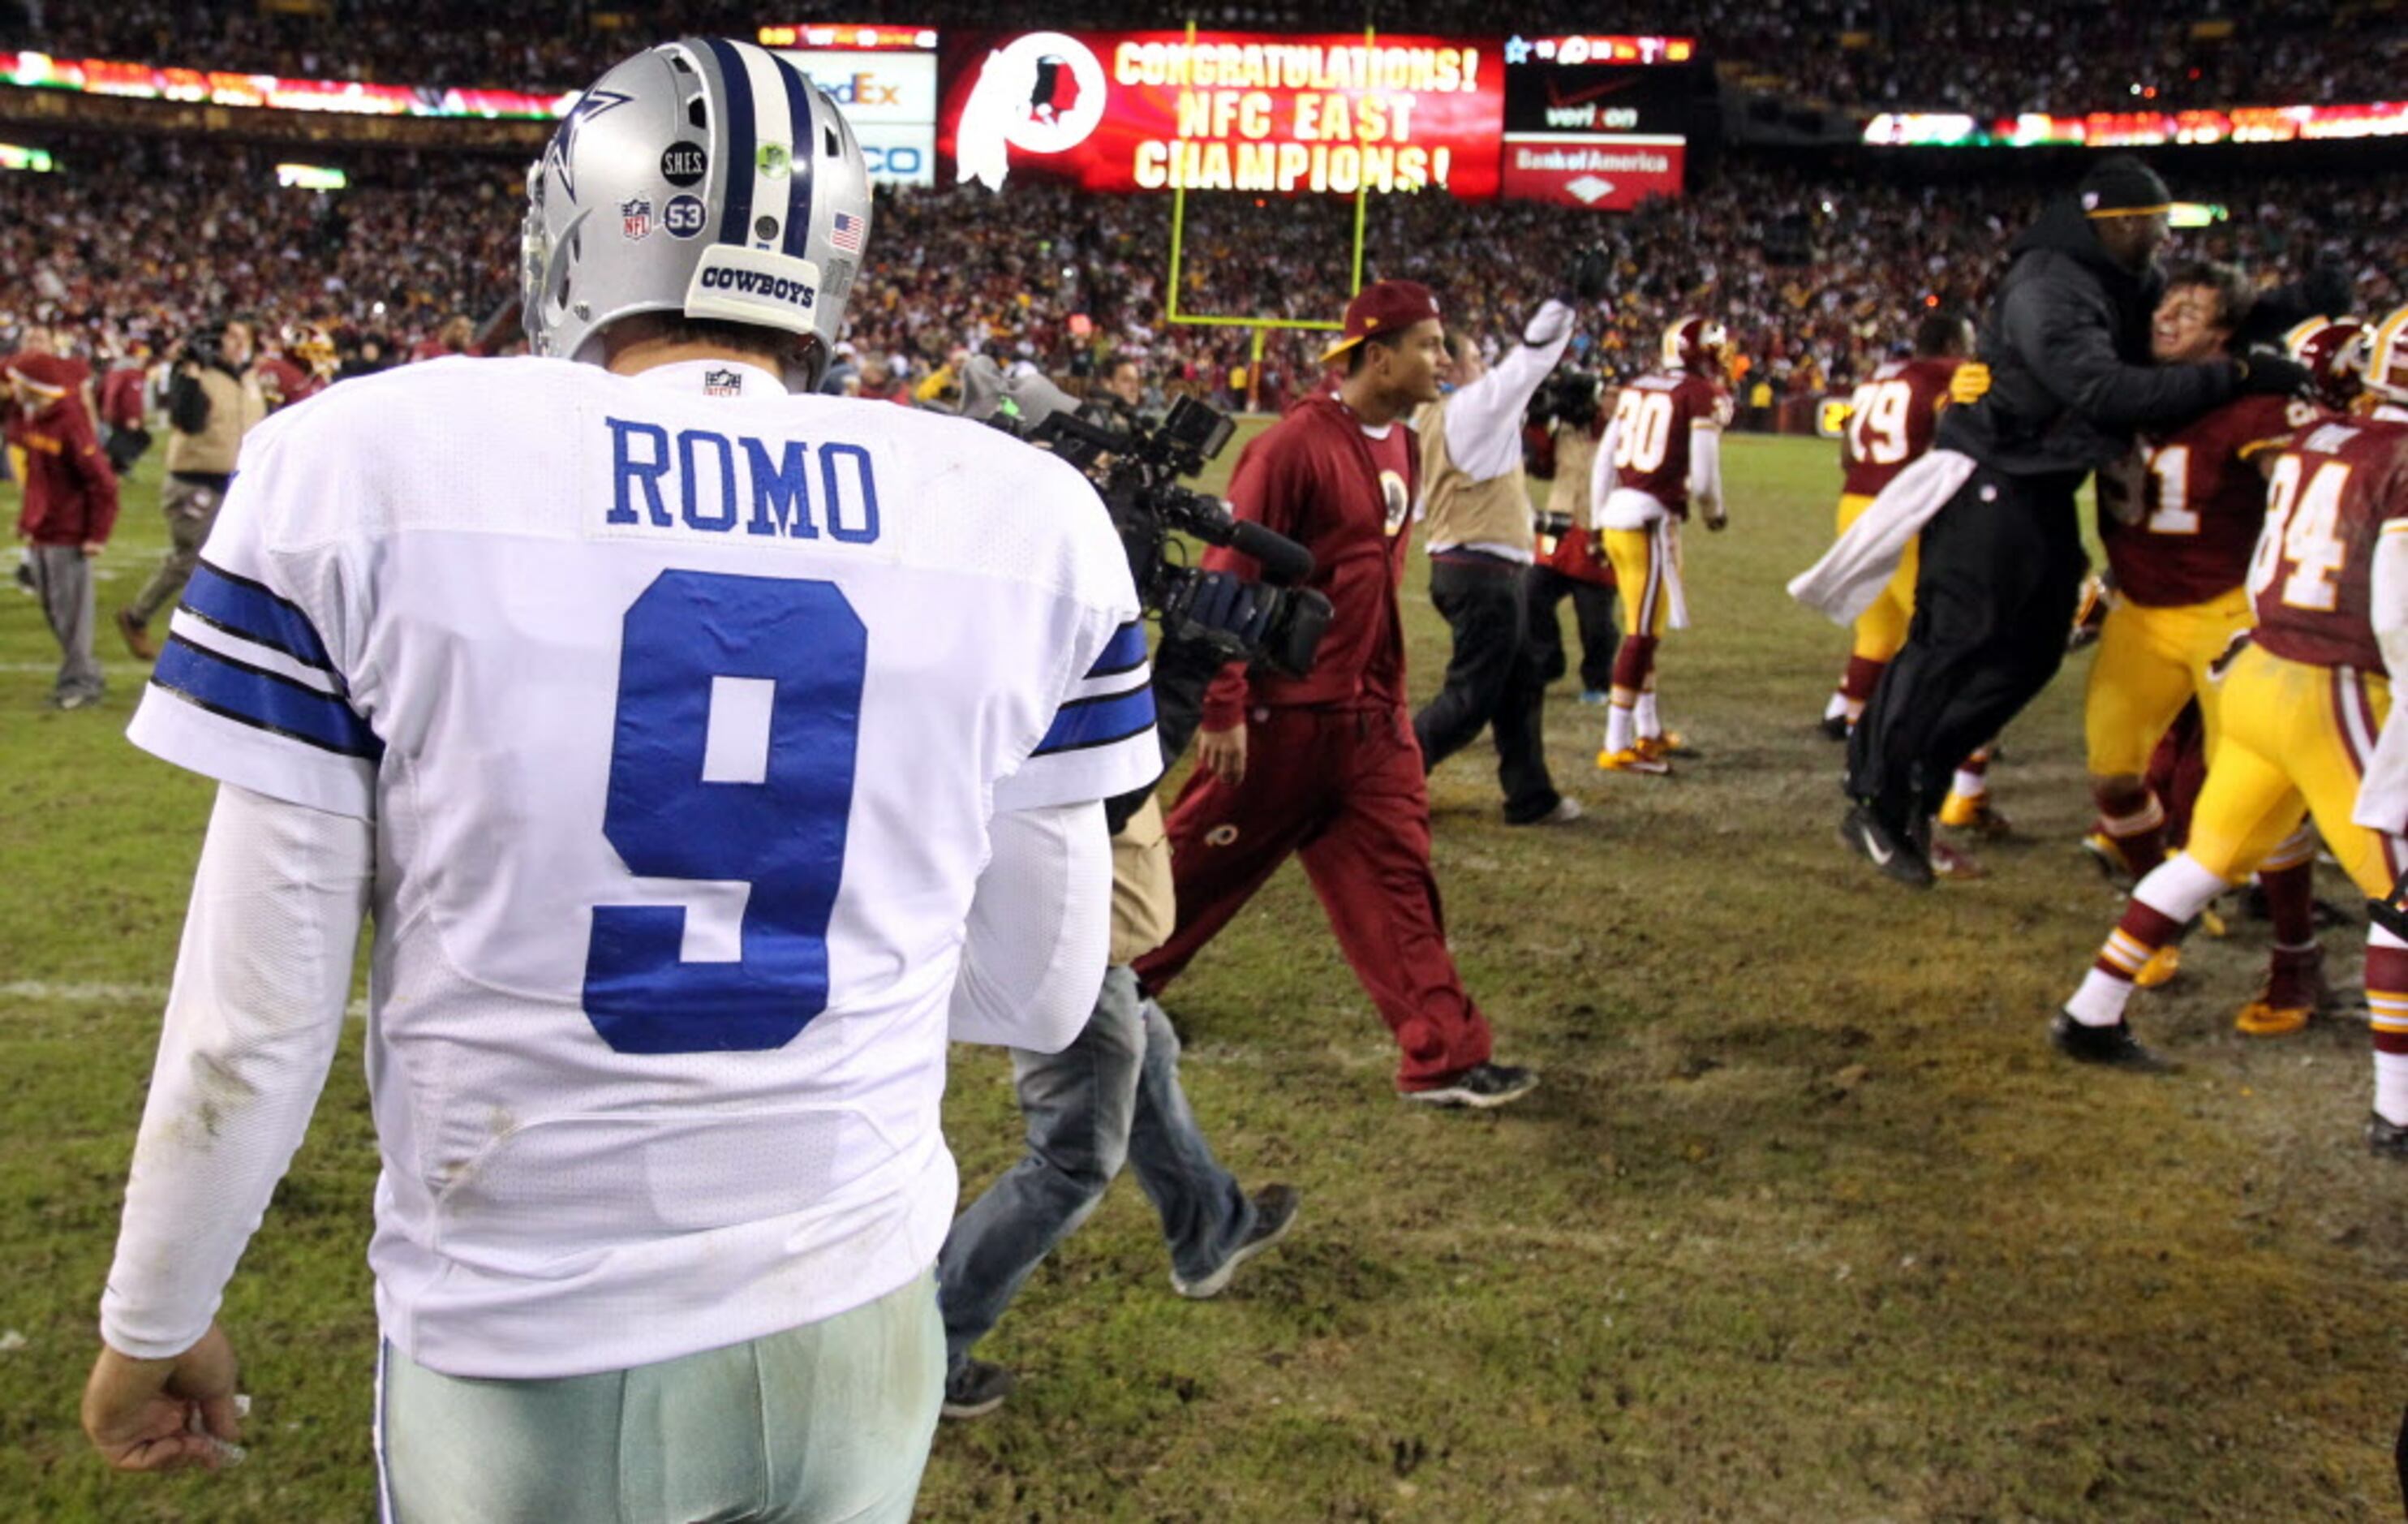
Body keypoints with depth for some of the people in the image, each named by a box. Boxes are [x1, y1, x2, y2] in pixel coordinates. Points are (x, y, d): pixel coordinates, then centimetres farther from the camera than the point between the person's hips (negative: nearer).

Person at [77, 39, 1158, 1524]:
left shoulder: (372, 468, -12)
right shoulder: (1025, 518, -7)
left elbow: (257, 1019, -8)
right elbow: (1038, 995, 2)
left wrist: (159, 1319, 9)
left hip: (524, 1353, -1)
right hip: (853, 1324, 2)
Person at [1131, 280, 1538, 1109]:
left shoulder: (1402, 446, 9)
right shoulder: (1295, 444, -17)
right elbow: (1228, 579, -17)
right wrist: (1222, 709, -19)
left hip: (1369, 714, 7)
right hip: (1282, 713, -7)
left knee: (1397, 874, 5)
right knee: (1205, 861, 8)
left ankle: (1443, 1056, 9)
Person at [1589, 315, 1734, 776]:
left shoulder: (1637, 389, 14)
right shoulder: (1703, 395, -6)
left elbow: (1604, 457, 15)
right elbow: (1703, 476, -10)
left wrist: (1599, 519, 22)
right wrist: (1715, 513, 11)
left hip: (1616, 514, 8)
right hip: (1651, 519, -8)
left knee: (1646, 628, 19)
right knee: (1643, 633, -3)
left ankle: (1649, 733, 30)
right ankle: (1617, 746, -2)